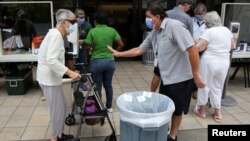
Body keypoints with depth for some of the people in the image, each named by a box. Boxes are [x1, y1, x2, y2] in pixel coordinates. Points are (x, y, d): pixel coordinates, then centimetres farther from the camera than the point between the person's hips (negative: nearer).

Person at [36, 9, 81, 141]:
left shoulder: (56, 34, 12)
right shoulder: (56, 35, -19)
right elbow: (51, 60, -29)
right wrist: (70, 72, -30)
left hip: (51, 77, 10)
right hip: (49, 79, -10)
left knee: (61, 107, 18)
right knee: (58, 109, 2)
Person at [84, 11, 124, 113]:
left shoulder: (92, 31, -9)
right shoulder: (112, 30, -1)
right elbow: (121, 45, -2)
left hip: (96, 62, -3)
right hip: (110, 61, 3)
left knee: (97, 87, 9)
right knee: (108, 85, 17)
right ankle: (109, 107, 28)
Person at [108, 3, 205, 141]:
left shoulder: (174, 26, -20)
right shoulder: (154, 33, 5)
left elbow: (192, 49, -23)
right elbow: (139, 50, 12)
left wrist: (196, 74, -21)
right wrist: (119, 53, 11)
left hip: (180, 77, -7)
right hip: (166, 77, 7)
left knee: (176, 109, 11)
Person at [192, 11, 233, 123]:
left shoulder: (209, 31, -11)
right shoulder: (227, 30, 9)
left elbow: (198, 47, -19)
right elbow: (231, 47, 22)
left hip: (209, 61, -5)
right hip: (224, 62, 6)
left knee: (205, 85, 10)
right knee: (217, 87, 17)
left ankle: (201, 110, 24)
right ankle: (217, 113, 23)